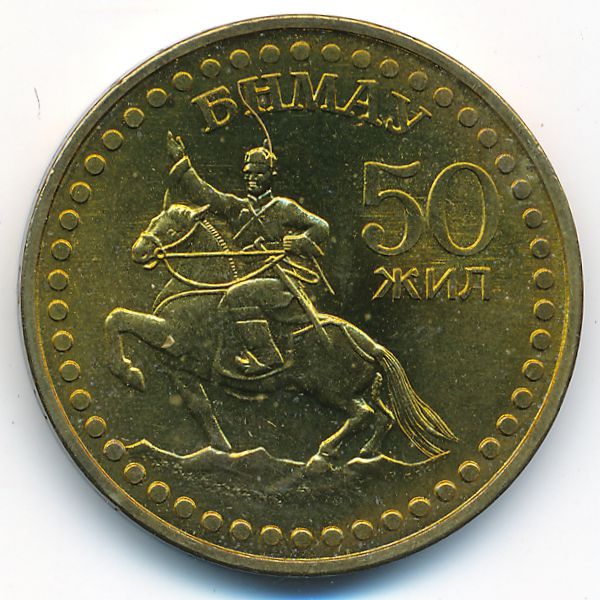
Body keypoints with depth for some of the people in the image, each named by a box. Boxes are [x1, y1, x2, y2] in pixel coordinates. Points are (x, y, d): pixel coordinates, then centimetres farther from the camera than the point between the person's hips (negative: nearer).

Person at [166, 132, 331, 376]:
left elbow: (321, 227, 2)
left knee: (238, 296, -25)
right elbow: (203, 194, 14)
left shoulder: (284, 208, 5)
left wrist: (294, 244, -12)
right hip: (266, 280, 7)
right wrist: (179, 161, 9)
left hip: (293, 282, -7)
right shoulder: (236, 208, 18)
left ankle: (266, 355, -25)